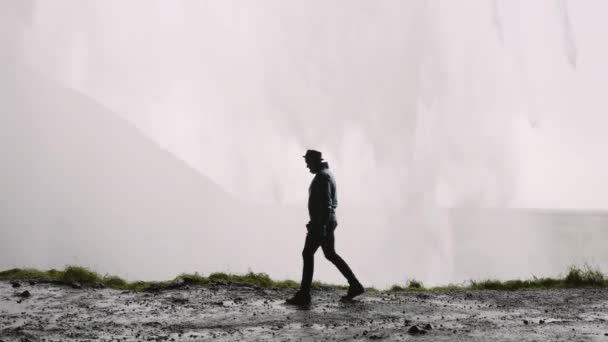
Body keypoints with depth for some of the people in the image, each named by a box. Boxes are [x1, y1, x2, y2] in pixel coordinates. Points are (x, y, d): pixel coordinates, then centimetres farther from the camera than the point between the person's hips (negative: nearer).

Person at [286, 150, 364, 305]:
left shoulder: (322, 176, -15)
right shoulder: (328, 174, 18)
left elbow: (326, 203, -23)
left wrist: (321, 227, -26)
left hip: (321, 223, -10)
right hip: (328, 221, 10)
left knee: (307, 254, -6)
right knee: (330, 254, 15)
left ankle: (304, 295, -5)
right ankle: (355, 285, 15)